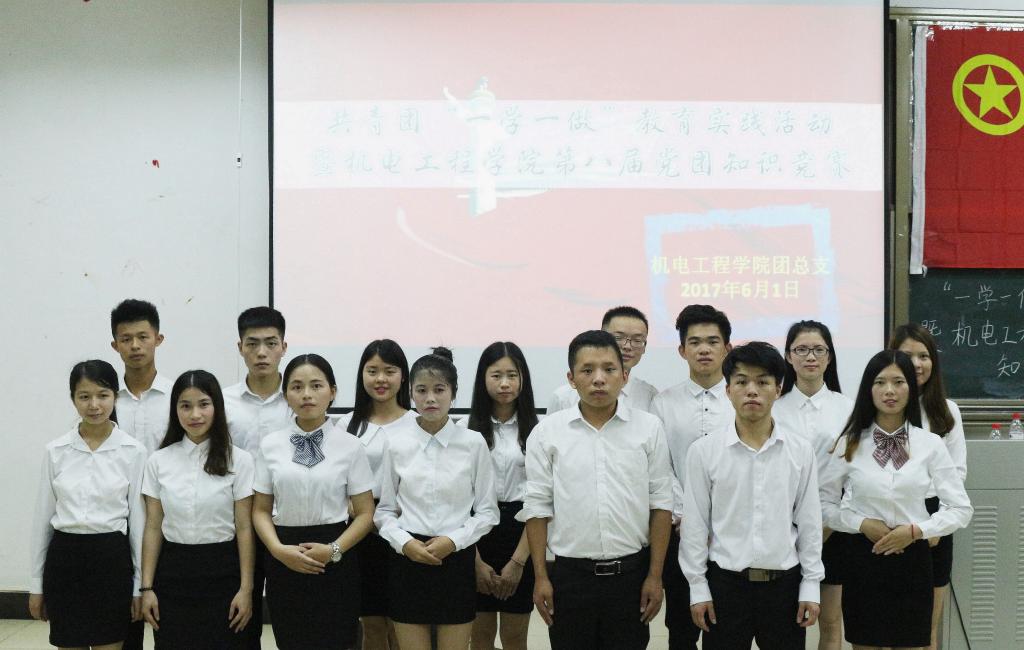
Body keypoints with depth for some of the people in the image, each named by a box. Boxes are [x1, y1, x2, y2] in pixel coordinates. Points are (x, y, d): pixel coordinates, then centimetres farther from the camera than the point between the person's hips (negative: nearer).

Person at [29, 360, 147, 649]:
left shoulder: (133, 451, -4)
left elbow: (138, 520, 0)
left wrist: (140, 585, 0)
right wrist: (36, 584, 7)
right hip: (64, 559, 2)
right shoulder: (56, 451, 1)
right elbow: (43, 518, 7)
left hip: (111, 559, -2)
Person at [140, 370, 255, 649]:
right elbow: (153, 528, 4)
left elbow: (244, 529, -3)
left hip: (221, 572, -2)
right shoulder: (159, 461, 2)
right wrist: (146, 588, 0)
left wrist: (246, 588, -6)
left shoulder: (238, 460, -3)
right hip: (173, 572, 2)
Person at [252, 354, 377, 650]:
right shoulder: (270, 445, 2)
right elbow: (261, 510, 5)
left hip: (334, 563, -1)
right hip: (284, 564, 2)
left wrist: (334, 550, -15)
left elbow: (365, 513, -1)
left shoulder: (349, 446, -2)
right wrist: (279, 549, -12)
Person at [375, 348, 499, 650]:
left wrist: (454, 540, -12)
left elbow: (487, 511, 1)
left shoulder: (473, 443, -4)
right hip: (409, 560, 1)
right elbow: (385, 510, 6)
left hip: (457, 560, 0)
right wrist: (404, 542, -11)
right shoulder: (397, 444, -2)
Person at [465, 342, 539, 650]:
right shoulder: (467, 429, -2)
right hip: (477, 532, 1)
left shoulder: (534, 430, -3)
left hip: (520, 534, 0)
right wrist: (475, 560, -7)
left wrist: (518, 561, -9)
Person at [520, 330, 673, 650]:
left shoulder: (649, 428, -1)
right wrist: (540, 577, -1)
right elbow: (537, 507, 1)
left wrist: (655, 576, -1)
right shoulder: (547, 433, -2)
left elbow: (660, 504, 1)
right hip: (571, 575, 0)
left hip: (631, 573, 0)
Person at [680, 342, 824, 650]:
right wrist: (697, 588, -1)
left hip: (784, 582, 1)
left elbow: (809, 522, 4)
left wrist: (811, 585, 3)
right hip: (725, 582, -1)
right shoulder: (703, 451, -5)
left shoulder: (800, 451, 0)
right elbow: (695, 524, -1)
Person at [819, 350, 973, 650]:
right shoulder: (851, 443, -1)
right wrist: (863, 524, -12)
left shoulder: (930, 443, -2)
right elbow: (823, 503, 3)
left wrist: (916, 530, -13)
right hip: (863, 558, 0)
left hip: (912, 560, 0)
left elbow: (961, 509, -1)